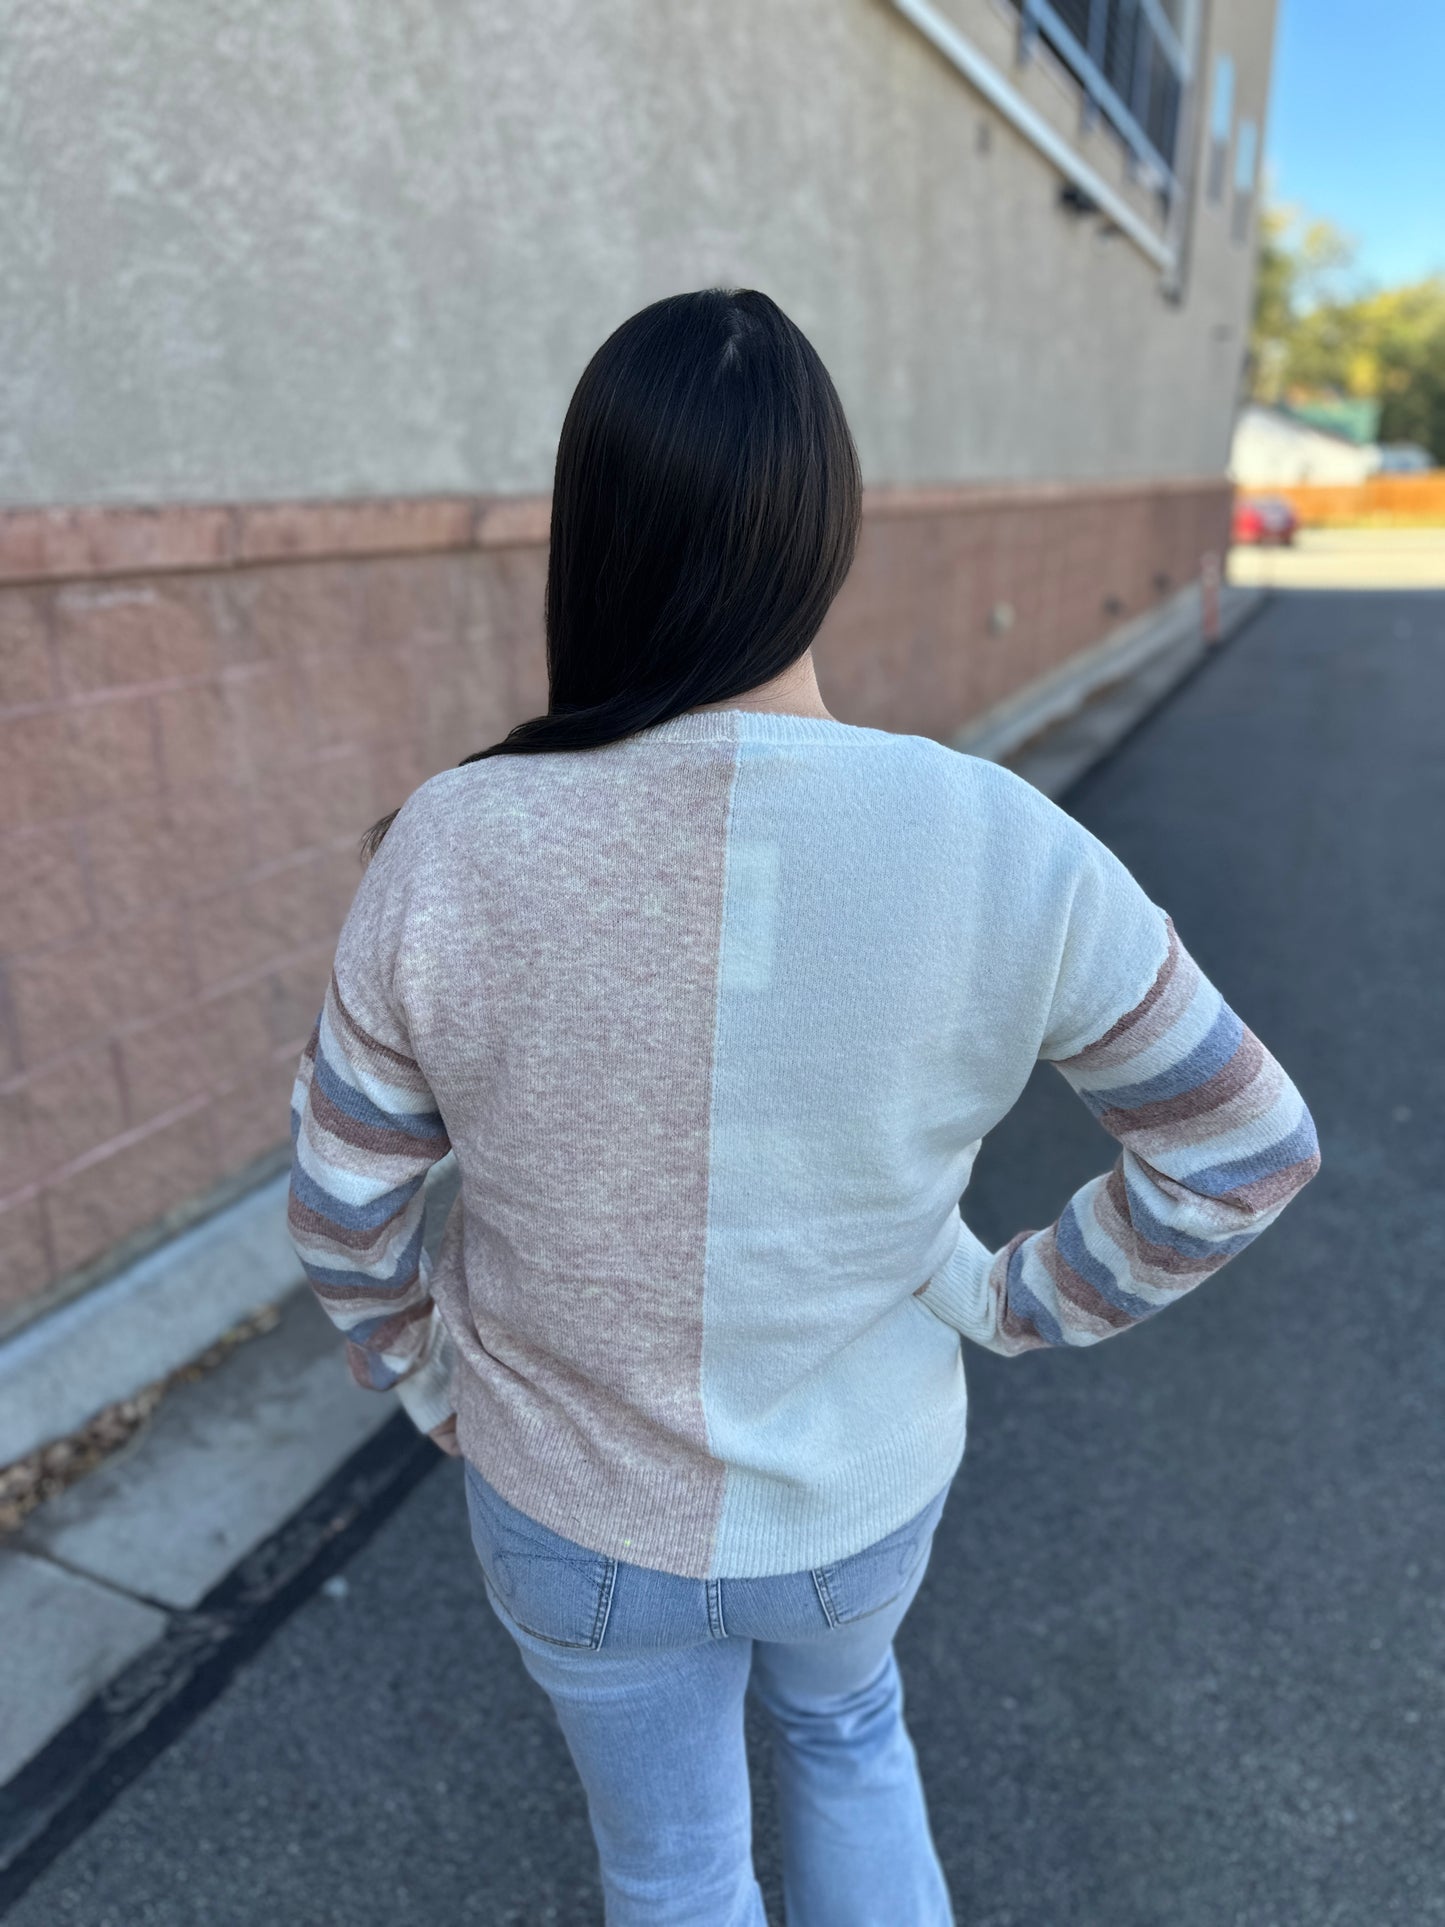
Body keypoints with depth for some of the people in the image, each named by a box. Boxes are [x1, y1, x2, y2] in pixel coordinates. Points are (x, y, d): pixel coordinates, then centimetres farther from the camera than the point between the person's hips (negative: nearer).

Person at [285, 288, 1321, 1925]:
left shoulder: (450, 853, -27)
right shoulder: (1003, 851, -25)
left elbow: (346, 1207, -13)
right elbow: (1243, 1143, -12)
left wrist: (423, 1380, 7)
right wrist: (1019, 1299, 0)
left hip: (574, 1510, 0)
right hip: (862, 1484, 1)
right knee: (842, 1718, 38)